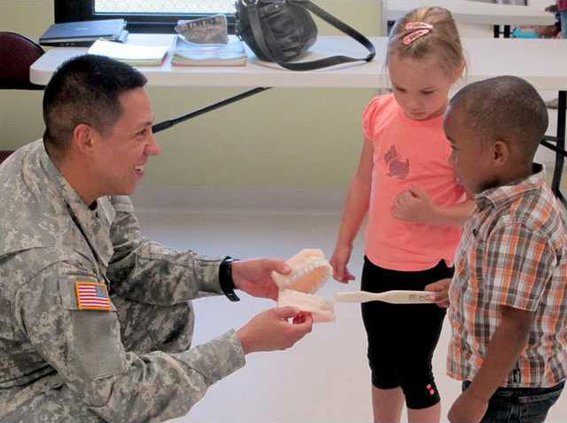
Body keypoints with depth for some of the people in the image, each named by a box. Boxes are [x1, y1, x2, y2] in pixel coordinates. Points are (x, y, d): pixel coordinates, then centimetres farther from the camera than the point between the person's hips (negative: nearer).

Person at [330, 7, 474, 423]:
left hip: (427, 272, -5)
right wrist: (344, 242, 14)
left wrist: (433, 214, -32)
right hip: (377, 263, 6)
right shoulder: (380, 112, -5)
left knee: (414, 372, 8)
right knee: (382, 364, 22)